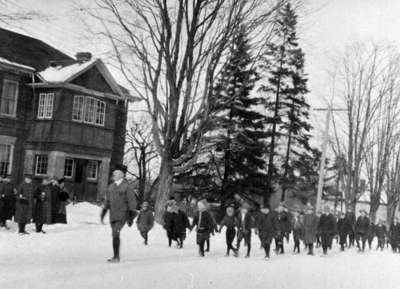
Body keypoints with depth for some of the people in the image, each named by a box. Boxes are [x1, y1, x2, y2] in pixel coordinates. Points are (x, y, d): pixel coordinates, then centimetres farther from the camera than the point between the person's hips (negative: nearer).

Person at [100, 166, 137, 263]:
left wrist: (131, 216, -10)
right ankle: (116, 257, 20)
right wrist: (103, 212, 16)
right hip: (113, 214, 6)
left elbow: (132, 202, -7)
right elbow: (107, 200, 20)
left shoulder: (127, 186, -6)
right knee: (115, 235, 10)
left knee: (115, 233, -19)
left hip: (123, 215, -6)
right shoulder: (111, 186, 13)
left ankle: (116, 257, -13)